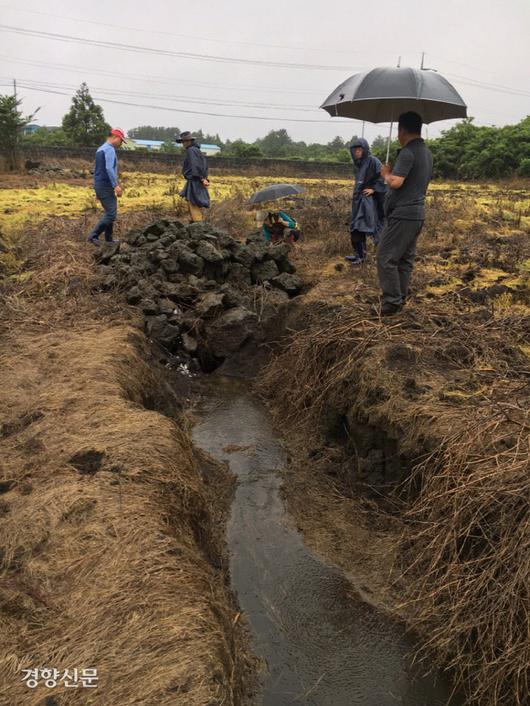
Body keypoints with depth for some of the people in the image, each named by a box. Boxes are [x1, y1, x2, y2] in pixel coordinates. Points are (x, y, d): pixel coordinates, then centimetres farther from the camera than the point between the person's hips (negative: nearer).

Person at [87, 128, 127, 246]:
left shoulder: (100, 149, 19)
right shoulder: (110, 149, -12)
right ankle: (93, 236, -13)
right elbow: (109, 169, -25)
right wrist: (116, 185, -28)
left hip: (99, 186, 10)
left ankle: (109, 239, 16)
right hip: (106, 186, -10)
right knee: (111, 215, -11)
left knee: (109, 213, 14)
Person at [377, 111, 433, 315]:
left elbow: (396, 182, -26)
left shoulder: (408, 152, -15)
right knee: (406, 259, 13)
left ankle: (392, 301, -5)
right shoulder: (427, 152, 15)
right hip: (418, 214, 9)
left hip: (402, 214, -9)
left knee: (386, 258, -5)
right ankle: (401, 299, 18)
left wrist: (386, 174, -5)